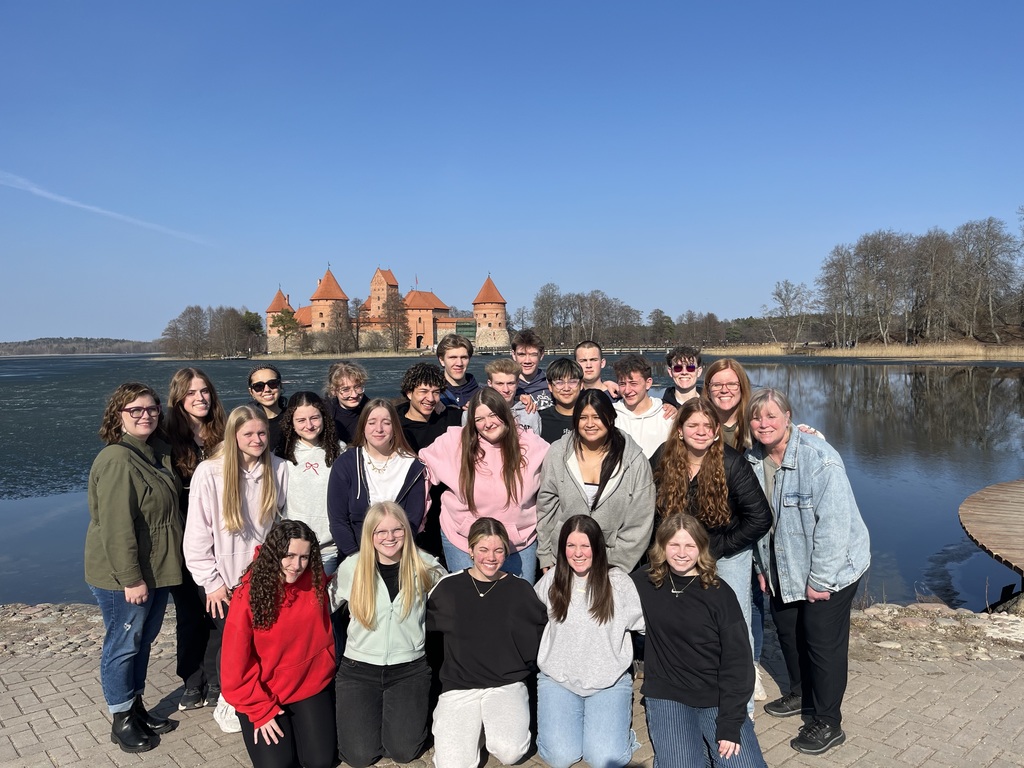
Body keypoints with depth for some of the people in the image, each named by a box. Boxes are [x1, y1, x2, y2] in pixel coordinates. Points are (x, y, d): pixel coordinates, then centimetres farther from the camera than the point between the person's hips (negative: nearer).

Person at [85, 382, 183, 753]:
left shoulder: (157, 451, 6)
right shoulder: (117, 460, -21)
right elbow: (116, 526, -24)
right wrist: (131, 579, -23)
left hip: (157, 569, 8)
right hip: (124, 577, -8)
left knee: (143, 641, 20)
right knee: (123, 645, 7)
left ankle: (137, 707, 35)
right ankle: (121, 720, 24)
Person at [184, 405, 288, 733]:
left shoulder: (278, 469, -8)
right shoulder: (209, 473, -15)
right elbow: (197, 533, -10)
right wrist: (211, 581, -8)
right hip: (224, 581, -2)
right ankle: (225, 700, 30)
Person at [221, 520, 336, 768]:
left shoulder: (315, 581, -14)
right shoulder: (248, 595, -22)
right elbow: (236, 664, -15)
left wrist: (324, 673, 8)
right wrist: (261, 709, -11)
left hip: (310, 685, 2)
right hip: (262, 693, -2)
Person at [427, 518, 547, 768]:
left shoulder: (520, 589, 0)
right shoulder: (448, 587, -1)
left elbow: (543, 632, 11)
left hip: (507, 685, 0)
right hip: (458, 687, 1)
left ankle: (493, 725, 8)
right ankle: (473, 726, 14)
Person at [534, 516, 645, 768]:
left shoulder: (618, 581, -6)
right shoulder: (552, 580, 0)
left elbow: (646, 623, 0)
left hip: (609, 681, -1)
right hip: (557, 679, 1)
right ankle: (560, 719, 18)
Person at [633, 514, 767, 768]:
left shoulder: (719, 593, -7)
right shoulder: (644, 583, -3)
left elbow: (737, 660, -7)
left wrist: (730, 724, -12)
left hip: (717, 698, 0)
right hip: (667, 695, 0)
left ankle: (711, 743, 14)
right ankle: (694, 745, 12)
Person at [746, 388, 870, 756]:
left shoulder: (819, 458, -26)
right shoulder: (754, 459, -3)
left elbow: (834, 523, -26)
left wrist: (820, 580, -22)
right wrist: (763, 567, 9)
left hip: (830, 568, -7)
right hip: (783, 568, 7)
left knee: (823, 641, 2)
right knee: (788, 630, 20)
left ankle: (827, 724, 21)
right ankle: (800, 693, 45)